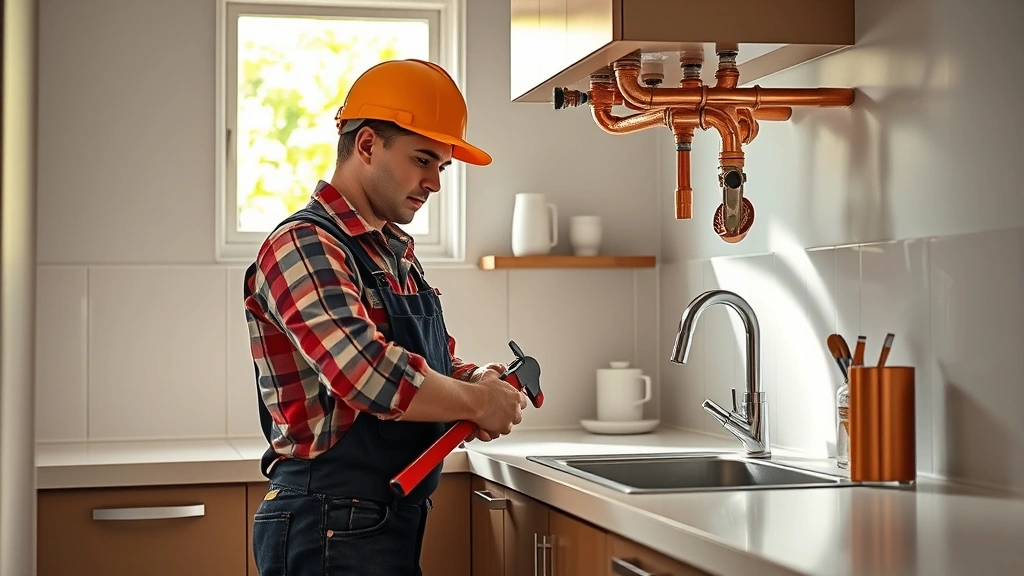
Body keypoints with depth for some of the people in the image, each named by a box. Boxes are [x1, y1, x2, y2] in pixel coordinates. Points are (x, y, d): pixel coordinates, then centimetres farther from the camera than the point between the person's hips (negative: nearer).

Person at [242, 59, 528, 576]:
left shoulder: (396, 252, 15)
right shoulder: (304, 247, -15)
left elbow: (437, 364, 20)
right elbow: (369, 374, -29)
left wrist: (478, 381, -4)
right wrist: (477, 401, -14)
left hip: (395, 524, 9)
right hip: (331, 530, -9)